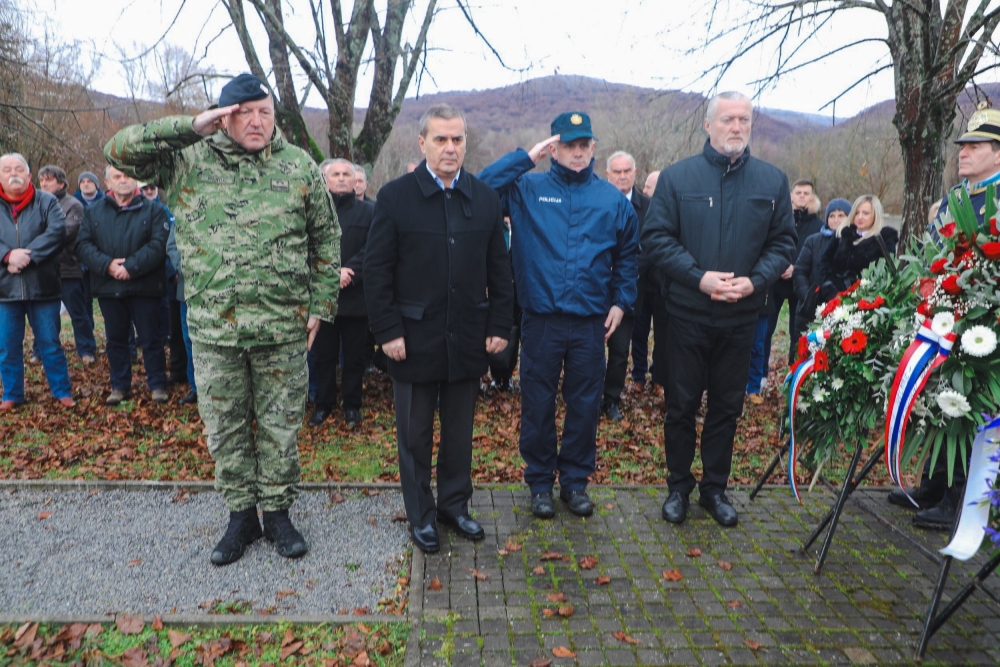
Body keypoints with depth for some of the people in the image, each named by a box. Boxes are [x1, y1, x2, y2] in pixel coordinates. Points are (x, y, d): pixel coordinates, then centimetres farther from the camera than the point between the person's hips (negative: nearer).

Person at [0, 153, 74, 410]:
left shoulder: (46, 202, 2)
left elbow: (57, 231, -13)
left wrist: (28, 256, -21)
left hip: (42, 286, -2)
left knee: (50, 344, 6)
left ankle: (62, 391, 17)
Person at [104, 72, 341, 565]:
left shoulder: (300, 167, 3)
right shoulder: (188, 160, 2)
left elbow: (326, 239, 6)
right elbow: (118, 151, -8)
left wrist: (320, 304, 1)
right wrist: (190, 127, -13)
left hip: (284, 326, 0)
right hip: (213, 328, 1)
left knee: (280, 426, 10)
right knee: (225, 429, 12)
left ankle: (277, 511, 28)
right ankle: (240, 515, 30)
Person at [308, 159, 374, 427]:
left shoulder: (368, 211, 6)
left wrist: (349, 271, -16)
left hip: (356, 296, 0)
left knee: (354, 355, 8)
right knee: (324, 354, 10)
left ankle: (352, 405, 20)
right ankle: (323, 403, 22)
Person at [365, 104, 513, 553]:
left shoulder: (485, 199, 6)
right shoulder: (395, 196, -4)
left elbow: (499, 268, 7)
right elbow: (377, 270, -6)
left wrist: (500, 326, 1)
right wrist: (388, 331, -11)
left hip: (468, 338, 3)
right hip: (414, 339, -2)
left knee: (460, 429, 14)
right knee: (415, 433, 10)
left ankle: (455, 504, 32)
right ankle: (420, 514, 27)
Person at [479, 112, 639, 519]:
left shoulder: (612, 198, 7)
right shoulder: (528, 189, 1)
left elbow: (627, 255, 15)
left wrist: (621, 301, 6)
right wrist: (527, 158, -12)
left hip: (591, 321, 2)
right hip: (541, 320, -1)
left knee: (585, 405, 10)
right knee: (538, 405, 8)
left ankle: (575, 480, 28)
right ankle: (540, 482, 25)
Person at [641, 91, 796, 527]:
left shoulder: (773, 181, 5)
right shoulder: (677, 177, -2)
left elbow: (783, 242, 6)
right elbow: (655, 239, -6)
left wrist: (755, 281, -12)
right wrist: (700, 277, -17)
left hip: (741, 316, 2)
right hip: (688, 314, -2)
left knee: (728, 407, 12)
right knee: (681, 405, 8)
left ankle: (715, 488, 28)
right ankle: (679, 486, 25)